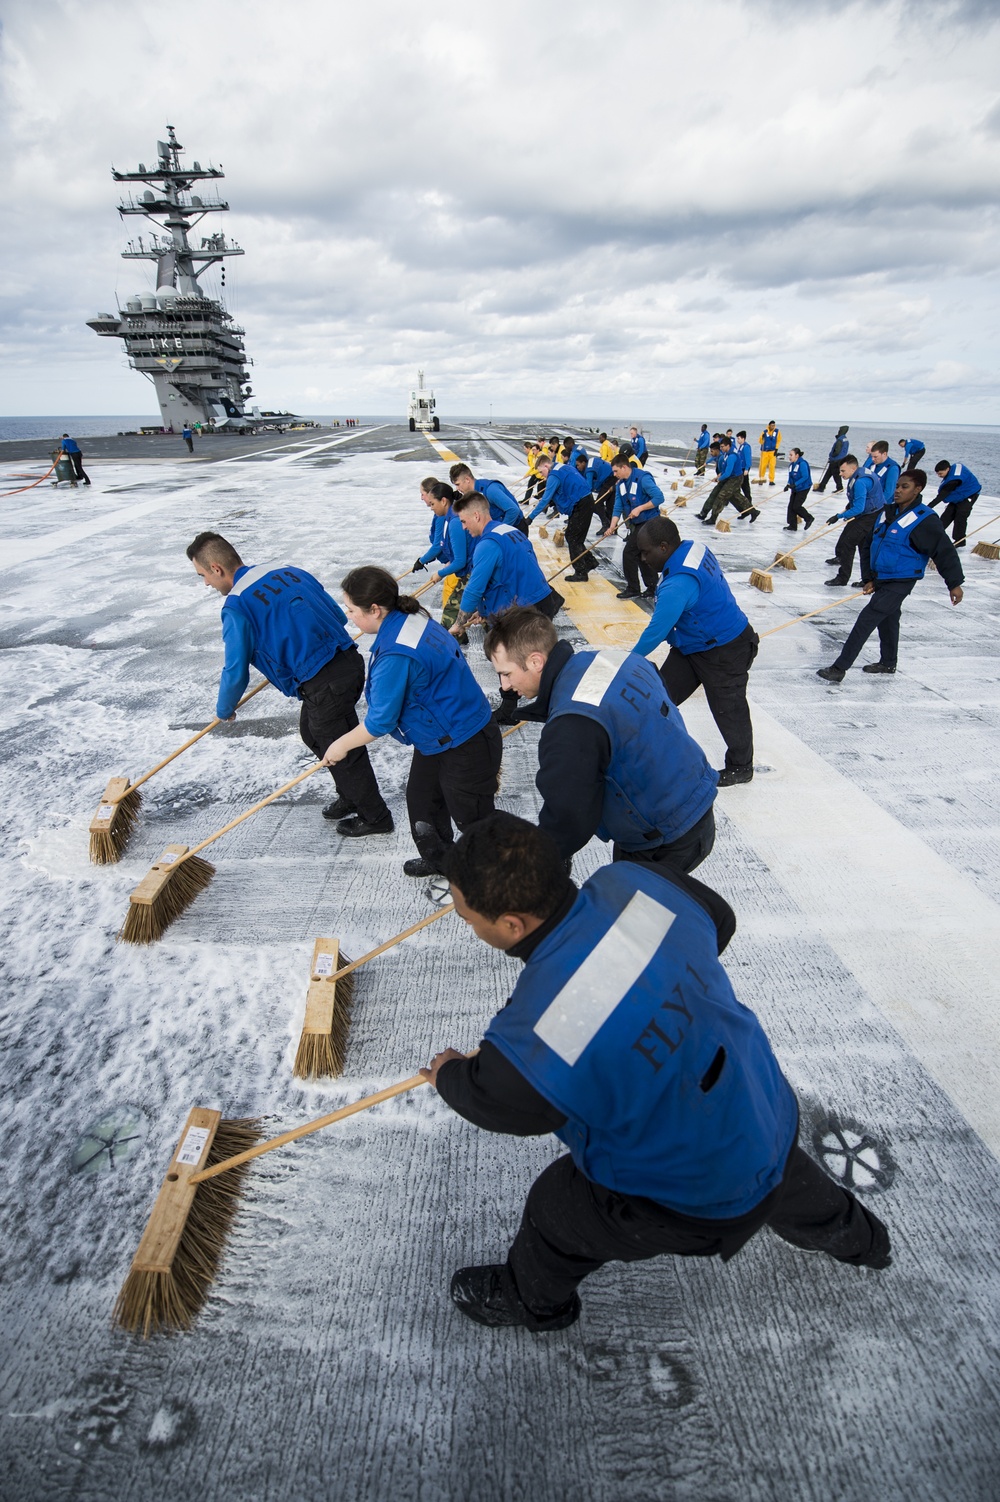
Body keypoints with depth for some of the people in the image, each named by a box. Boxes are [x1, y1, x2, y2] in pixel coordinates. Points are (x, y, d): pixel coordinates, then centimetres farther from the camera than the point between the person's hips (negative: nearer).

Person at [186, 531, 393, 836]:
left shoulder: (237, 606, -11)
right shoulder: (289, 570, 10)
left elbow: (236, 672, -7)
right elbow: (339, 616, 15)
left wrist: (224, 711, 14)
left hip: (324, 684, -9)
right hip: (349, 659, 9)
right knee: (312, 732, 27)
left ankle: (375, 817, 27)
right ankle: (351, 797, 40)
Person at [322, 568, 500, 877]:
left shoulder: (396, 655, -31)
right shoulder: (413, 620, -2)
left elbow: (380, 721, -22)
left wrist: (341, 745, -6)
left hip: (463, 747, -11)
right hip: (438, 737, 11)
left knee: (471, 817, 5)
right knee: (421, 800, 23)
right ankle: (437, 859, 43)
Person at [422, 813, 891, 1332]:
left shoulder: (539, 1027, -38)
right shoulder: (631, 881, -22)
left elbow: (496, 1102, -15)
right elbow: (718, 918, 0)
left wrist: (449, 1075, 7)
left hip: (698, 1200, -6)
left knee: (556, 1210, 15)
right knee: (791, 1183, 38)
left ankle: (532, 1300, 47)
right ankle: (859, 1238, 70)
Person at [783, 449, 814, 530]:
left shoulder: (802, 464, -19)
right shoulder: (791, 465, 7)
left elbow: (805, 477, -24)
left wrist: (795, 484, -30)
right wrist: (788, 485, -6)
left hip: (803, 488, -8)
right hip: (795, 489, 8)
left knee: (796, 506, -9)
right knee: (791, 506, 4)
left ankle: (809, 518, 14)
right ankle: (792, 525, 12)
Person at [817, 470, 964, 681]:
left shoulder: (925, 520, -17)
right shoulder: (888, 511, 5)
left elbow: (944, 551, -13)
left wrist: (955, 583, -11)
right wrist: (870, 578, 14)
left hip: (900, 582, -8)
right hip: (881, 579, 8)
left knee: (866, 619, -13)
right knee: (887, 619, 22)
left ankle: (839, 668, -12)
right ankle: (888, 663, 41)